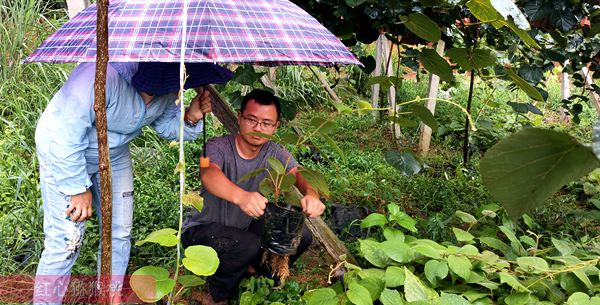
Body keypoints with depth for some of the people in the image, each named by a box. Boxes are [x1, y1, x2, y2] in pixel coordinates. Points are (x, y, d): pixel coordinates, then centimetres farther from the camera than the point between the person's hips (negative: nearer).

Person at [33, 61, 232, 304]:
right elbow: (67, 136, -31)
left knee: (119, 234, 10)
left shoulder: (169, 92, -15)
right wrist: (79, 188, -21)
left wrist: (190, 118, -20)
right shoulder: (104, 75, -38)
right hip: (64, 152, -6)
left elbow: (166, 126, 3)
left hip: (115, 155, 7)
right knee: (66, 242, -9)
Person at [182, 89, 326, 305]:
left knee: (301, 235, -14)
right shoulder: (219, 147, -23)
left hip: (245, 227, 5)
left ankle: (258, 270, 13)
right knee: (248, 246, -34)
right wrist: (241, 196, -67)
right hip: (202, 229, -5)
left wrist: (312, 195, -51)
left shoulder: (275, 154, -8)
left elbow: (298, 175, -26)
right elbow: (208, 174, -45)